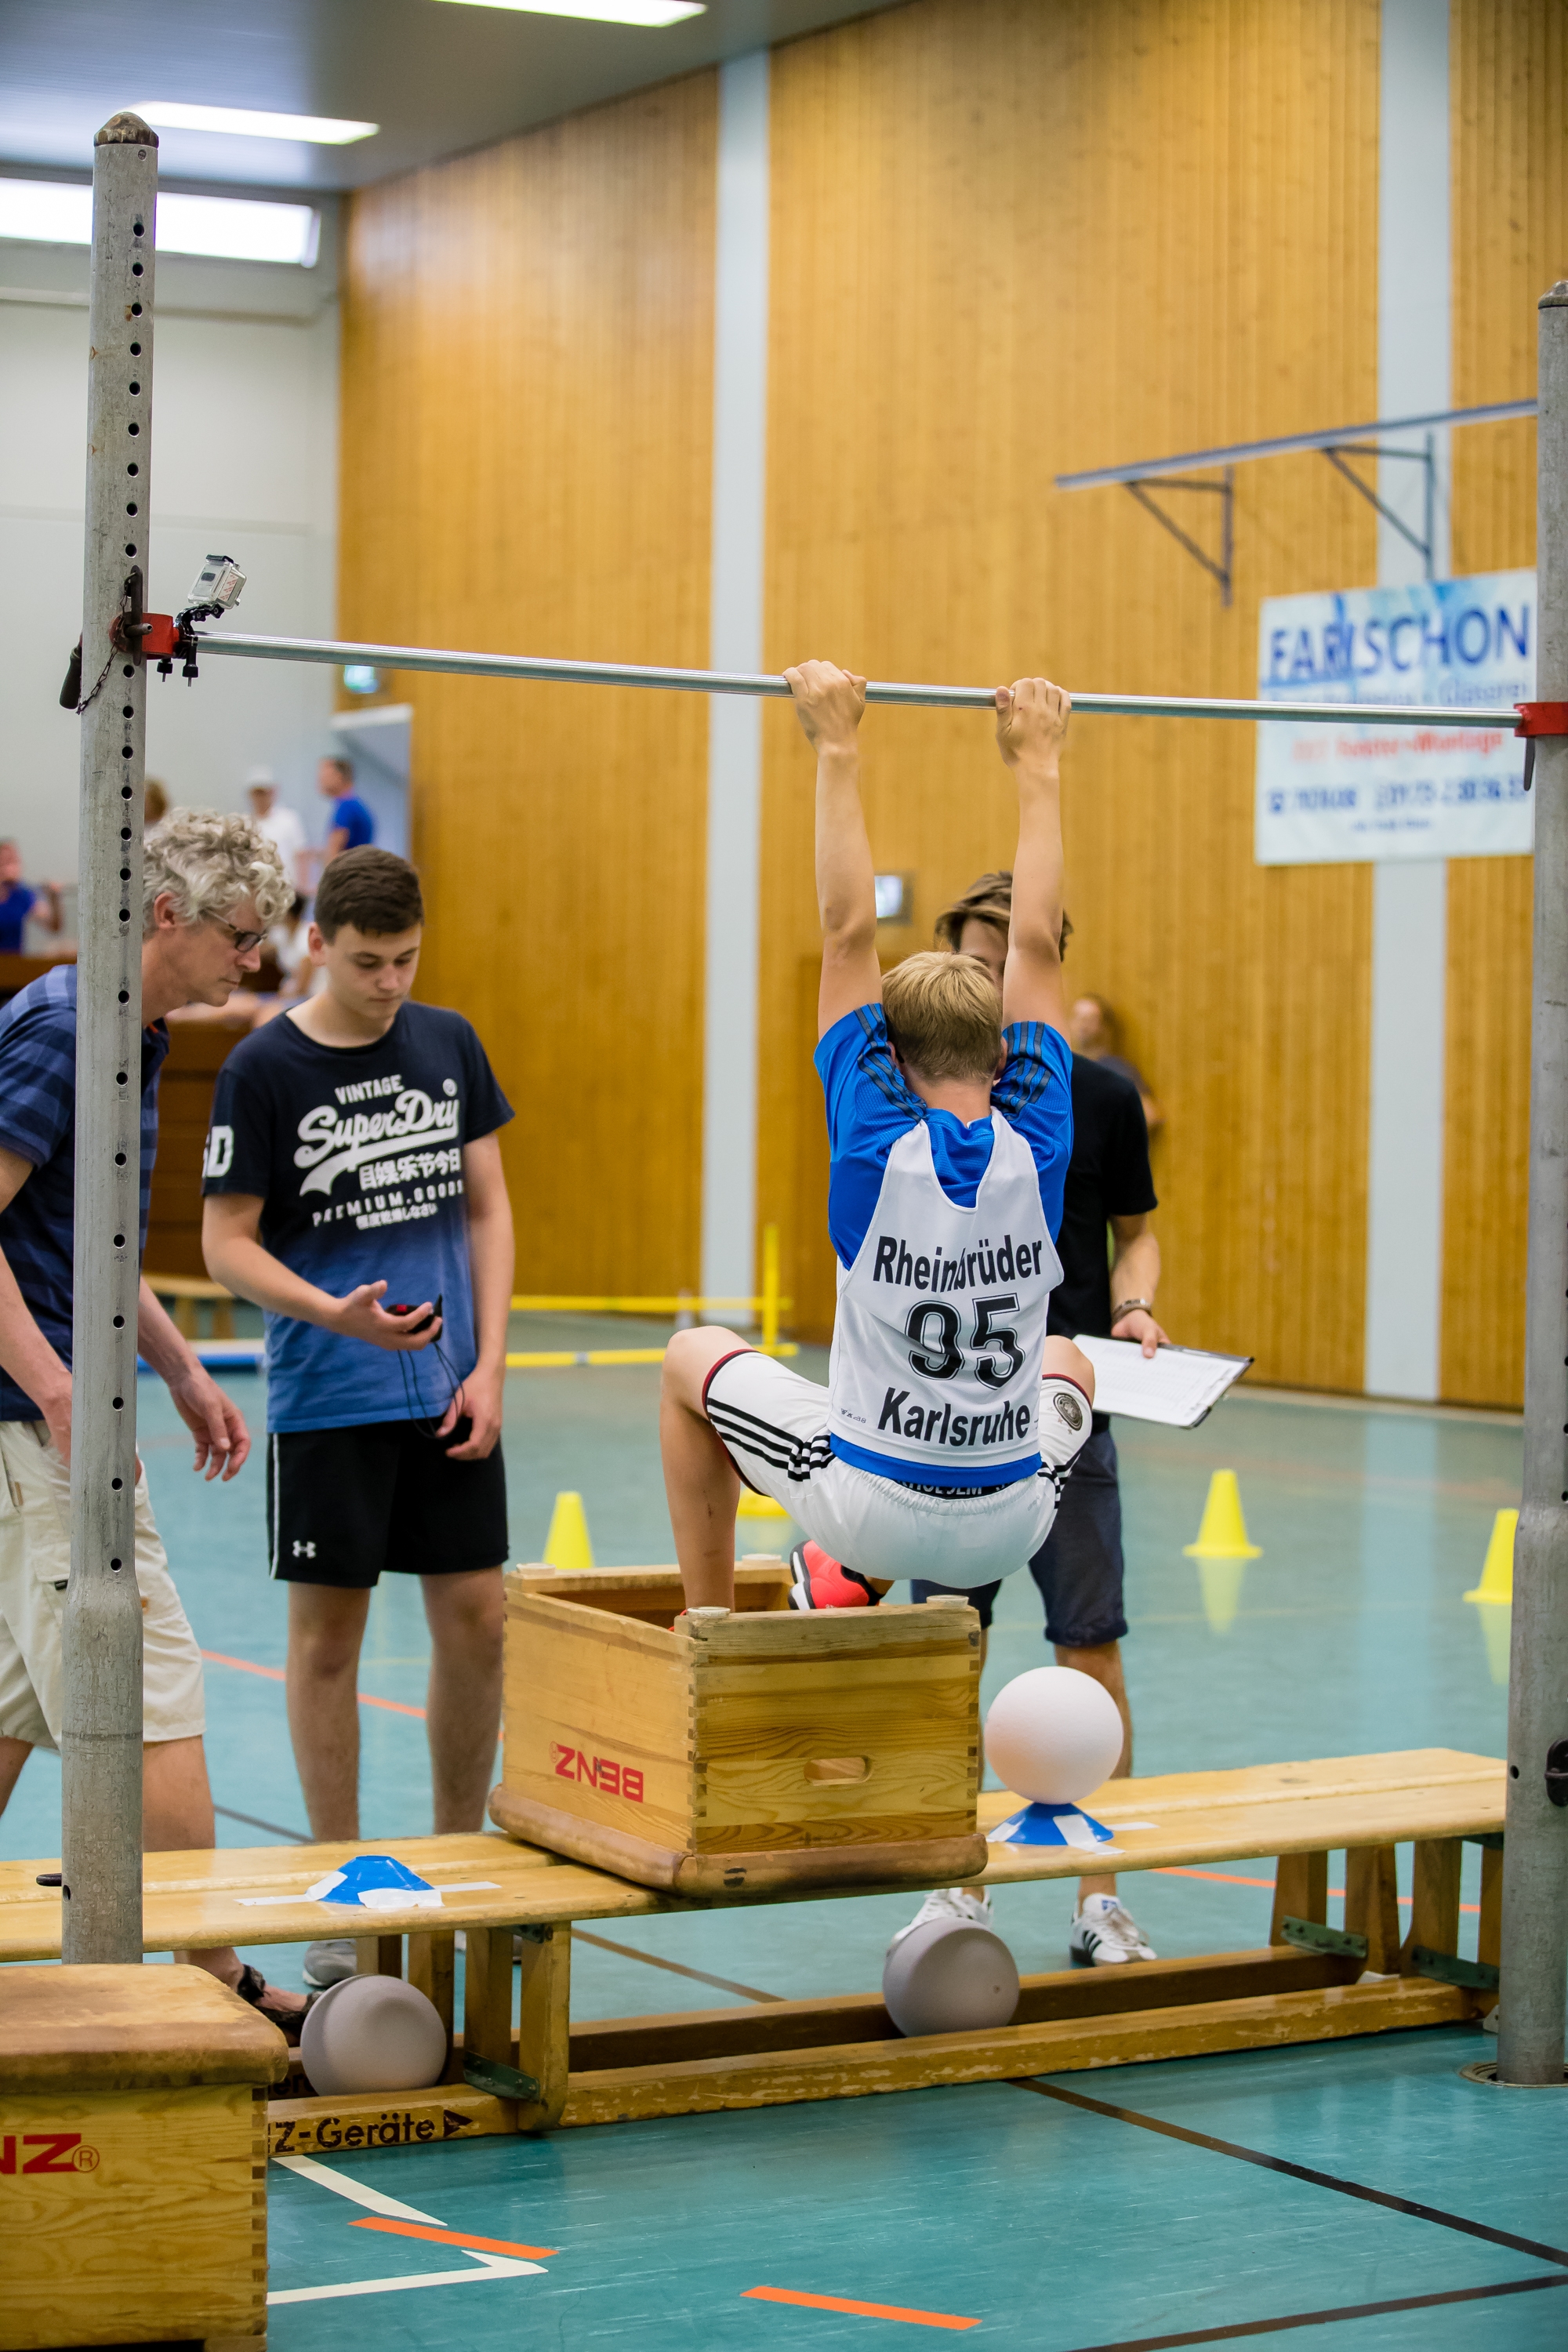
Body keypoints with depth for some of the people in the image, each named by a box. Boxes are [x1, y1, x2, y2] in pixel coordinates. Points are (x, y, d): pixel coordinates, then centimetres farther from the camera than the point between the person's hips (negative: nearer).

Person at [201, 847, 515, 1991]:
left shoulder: (449, 1043, 5)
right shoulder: (264, 1070, -7)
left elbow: (486, 1207, 9)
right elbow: (228, 1244, -6)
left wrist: (490, 1365, 0)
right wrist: (334, 1315, -23)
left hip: (450, 1395, 4)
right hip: (327, 1403, -3)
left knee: (476, 1620, 5)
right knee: (328, 1636, 3)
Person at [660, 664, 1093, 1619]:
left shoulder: (878, 1143, -15)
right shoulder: (1038, 1146, -9)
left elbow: (851, 933, -11)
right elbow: (1037, 945, -1)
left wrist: (840, 752, -6)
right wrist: (1039, 764, 6)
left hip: (874, 1502, -3)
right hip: (1008, 1528, 3)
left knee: (696, 1359, 22)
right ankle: (860, 1588, 39)